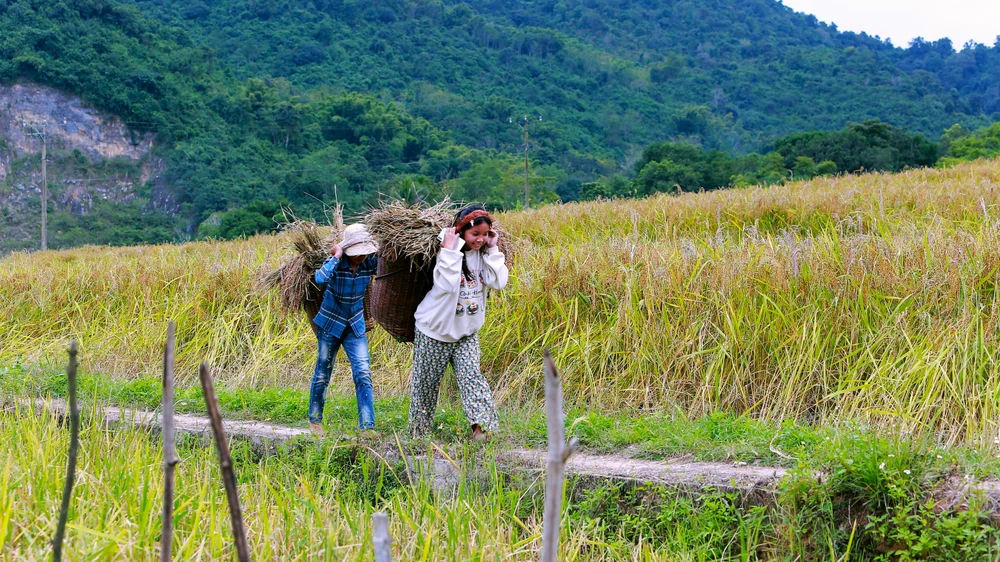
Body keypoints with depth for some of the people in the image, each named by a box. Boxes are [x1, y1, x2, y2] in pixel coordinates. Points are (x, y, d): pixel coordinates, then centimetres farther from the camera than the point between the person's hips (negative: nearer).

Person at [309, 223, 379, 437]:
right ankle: (314, 419, 29)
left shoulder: (370, 263, -9)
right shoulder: (336, 263, -21)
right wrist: (336, 257, -33)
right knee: (322, 373, 10)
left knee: (363, 373, -11)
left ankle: (367, 425, -12)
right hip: (331, 323, -3)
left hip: (355, 325, 3)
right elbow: (320, 278, -41)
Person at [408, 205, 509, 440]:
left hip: (467, 332, 3)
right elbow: (446, 285, -30)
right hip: (435, 332, -3)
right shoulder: (448, 250, -17)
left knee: (471, 376, -15)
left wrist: (492, 251, -14)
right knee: (426, 383, 9)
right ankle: (419, 432, 24)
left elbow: (499, 282, -13)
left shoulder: (482, 254, -2)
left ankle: (480, 426, -22)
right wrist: (450, 251, -31)